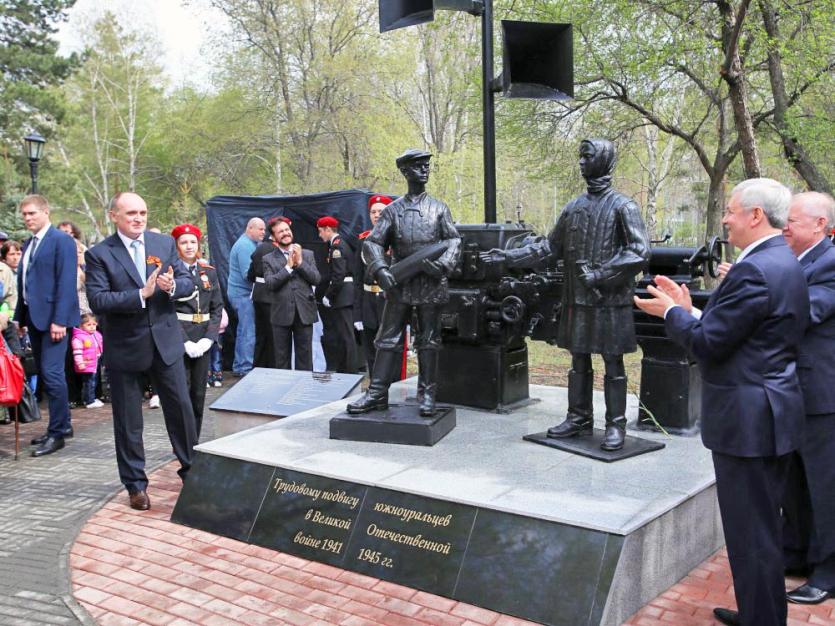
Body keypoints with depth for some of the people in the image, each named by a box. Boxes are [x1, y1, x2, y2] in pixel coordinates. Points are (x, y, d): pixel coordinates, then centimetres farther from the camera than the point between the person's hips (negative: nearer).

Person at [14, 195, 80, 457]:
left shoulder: (61, 240, -7)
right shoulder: (28, 244, 17)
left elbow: (67, 282, -14)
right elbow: (23, 283, 19)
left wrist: (59, 320, -19)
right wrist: (21, 317, 13)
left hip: (54, 318, -8)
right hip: (34, 318, 8)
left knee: (52, 373, -9)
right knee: (44, 374, 11)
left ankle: (57, 433, -1)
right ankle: (62, 424, 21)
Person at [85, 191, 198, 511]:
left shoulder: (165, 243, 4)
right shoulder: (99, 254, -7)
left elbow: (188, 281, 4)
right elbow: (98, 301, -16)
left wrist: (172, 286, -19)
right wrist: (141, 295, -25)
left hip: (165, 341, 3)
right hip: (125, 347, -2)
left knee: (181, 407, 10)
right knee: (128, 421, 8)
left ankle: (191, 468, 29)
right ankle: (136, 484, 22)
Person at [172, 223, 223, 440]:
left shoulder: (209, 272, 11)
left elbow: (217, 308, 8)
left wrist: (208, 338, -6)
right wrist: (185, 342, -14)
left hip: (203, 339, 4)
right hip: (178, 339, -4)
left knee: (199, 393, 8)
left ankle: (194, 443, 19)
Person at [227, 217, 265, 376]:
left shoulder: (250, 244, 15)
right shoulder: (245, 245, -16)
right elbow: (248, 274, -23)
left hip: (241, 293, 10)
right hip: (243, 293, -10)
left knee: (243, 332, 15)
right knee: (249, 333, -8)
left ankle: (239, 367, 22)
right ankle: (246, 369, -4)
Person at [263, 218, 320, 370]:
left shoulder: (307, 255, 9)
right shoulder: (268, 259, 4)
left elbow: (316, 279, -2)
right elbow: (269, 284, -10)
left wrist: (300, 262, -10)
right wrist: (288, 266, -11)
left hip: (304, 313, 1)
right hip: (281, 314, -1)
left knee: (305, 355, 7)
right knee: (282, 357, 7)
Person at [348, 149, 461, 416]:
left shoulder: (439, 208, 9)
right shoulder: (393, 210, 8)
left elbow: (454, 241, 3)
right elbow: (372, 243, 4)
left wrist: (442, 265, -15)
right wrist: (381, 269, -14)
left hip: (431, 285, 0)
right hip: (399, 284, 1)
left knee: (429, 341, 3)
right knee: (388, 339, 2)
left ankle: (427, 394, 11)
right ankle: (377, 393, 6)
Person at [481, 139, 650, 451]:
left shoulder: (622, 206, -6)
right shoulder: (574, 207, 11)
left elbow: (640, 253, -13)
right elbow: (551, 247, 17)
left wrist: (599, 275, -18)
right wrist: (509, 256, 9)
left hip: (611, 301, -5)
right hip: (577, 299, 5)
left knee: (613, 364, 2)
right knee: (578, 361, 11)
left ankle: (616, 425, 11)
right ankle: (578, 418, 22)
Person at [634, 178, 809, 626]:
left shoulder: (753, 271, -20)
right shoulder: (784, 263, 12)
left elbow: (708, 344, -20)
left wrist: (672, 313, -4)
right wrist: (689, 311, 12)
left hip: (747, 419, -11)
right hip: (774, 411, 11)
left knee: (751, 531, 1)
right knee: (764, 525, 21)